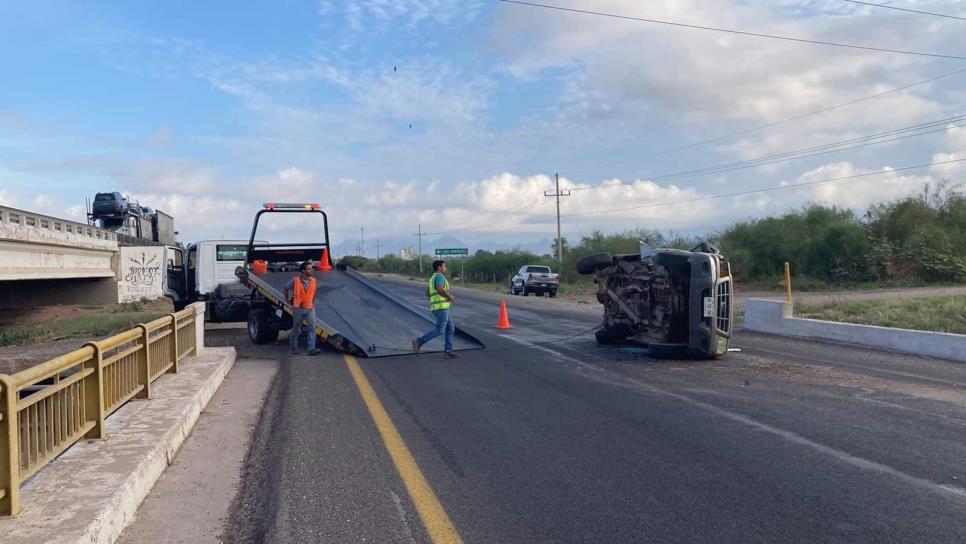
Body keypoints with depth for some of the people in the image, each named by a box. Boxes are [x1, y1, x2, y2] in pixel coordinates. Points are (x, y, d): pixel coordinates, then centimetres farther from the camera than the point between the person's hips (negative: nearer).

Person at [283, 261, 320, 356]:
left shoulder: (313, 280, 1)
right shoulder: (295, 280, -10)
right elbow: (286, 288, 6)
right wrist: (288, 300, 10)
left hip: (310, 309, 3)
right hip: (298, 309, -3)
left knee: (312, 328, -11)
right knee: (296, 329, 11)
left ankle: (311, 349, -15)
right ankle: (293, 347, 29)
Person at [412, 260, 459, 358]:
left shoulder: (433, 278, 20)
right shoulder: (439, 276, -11)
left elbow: (428, 293, 23)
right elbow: (440, 289, -27)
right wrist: (450, 297, -11)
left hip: (439, 307, 10)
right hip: (441, 307, -10)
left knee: (450, 328, 8)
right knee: (439, 330, -10)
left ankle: (448, 351, 3)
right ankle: (419, 341, -9)